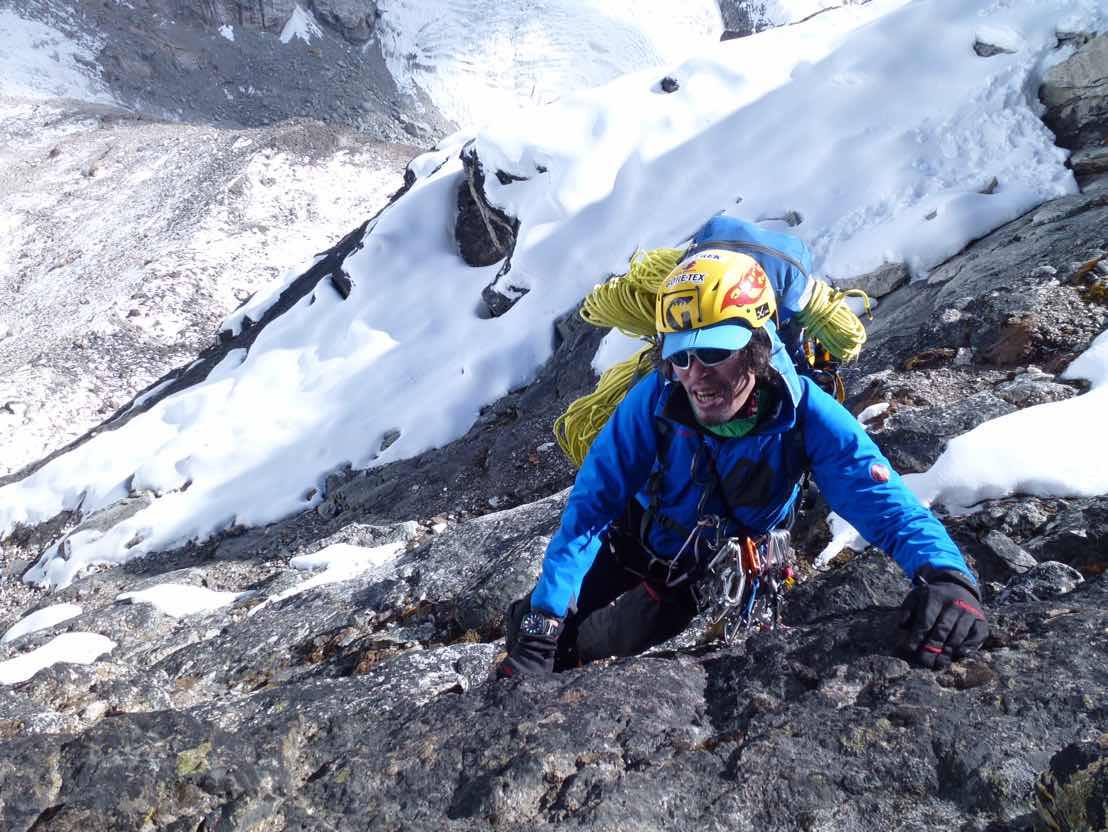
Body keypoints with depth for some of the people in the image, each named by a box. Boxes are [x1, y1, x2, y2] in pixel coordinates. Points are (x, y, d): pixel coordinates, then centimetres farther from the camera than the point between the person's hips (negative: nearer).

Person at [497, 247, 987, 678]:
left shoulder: (805, 415, -30)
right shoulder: (656, 398, -29)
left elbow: (884, 502, -33)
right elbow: (591, 506, -27)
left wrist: (946, 574, -57)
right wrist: (540, 626, -34)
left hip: (716, 581, -1)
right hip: (631, 550, 1)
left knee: (577, 645, -11)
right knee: (530, 626, -4)